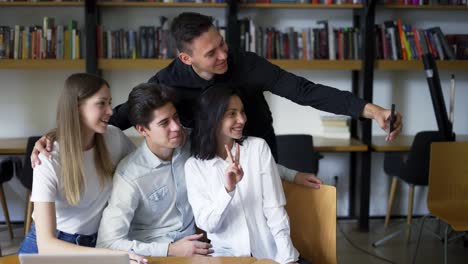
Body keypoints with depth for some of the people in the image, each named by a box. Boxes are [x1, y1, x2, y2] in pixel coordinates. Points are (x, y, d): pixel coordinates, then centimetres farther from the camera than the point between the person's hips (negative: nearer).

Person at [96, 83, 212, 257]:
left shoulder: (193, 145, -6)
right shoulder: (130, 174, -18)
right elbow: (108, 243, -21)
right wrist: (170, 250, -21)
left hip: (193, 247, 5)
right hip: (156, 254, -4)